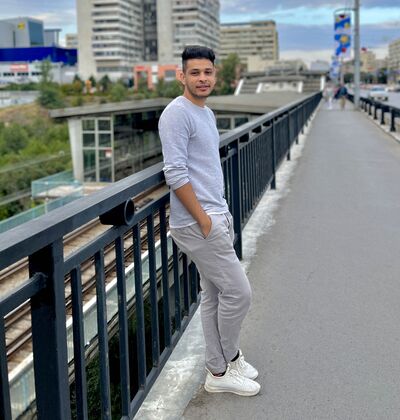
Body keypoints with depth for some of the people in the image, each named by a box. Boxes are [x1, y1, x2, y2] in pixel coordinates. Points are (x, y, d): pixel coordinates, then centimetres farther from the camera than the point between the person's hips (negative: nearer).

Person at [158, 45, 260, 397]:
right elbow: (175, 174, -21)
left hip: (217, 217, 10)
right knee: (238, 292, -4)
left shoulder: (207, 114, 16)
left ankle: (219, 370, 25)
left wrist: (221, 215, 17)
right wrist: (204, 221, -19)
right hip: (197, 223, -10)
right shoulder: (177, 114, -14)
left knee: (214, 295, 14)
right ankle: (228, 358, 19)